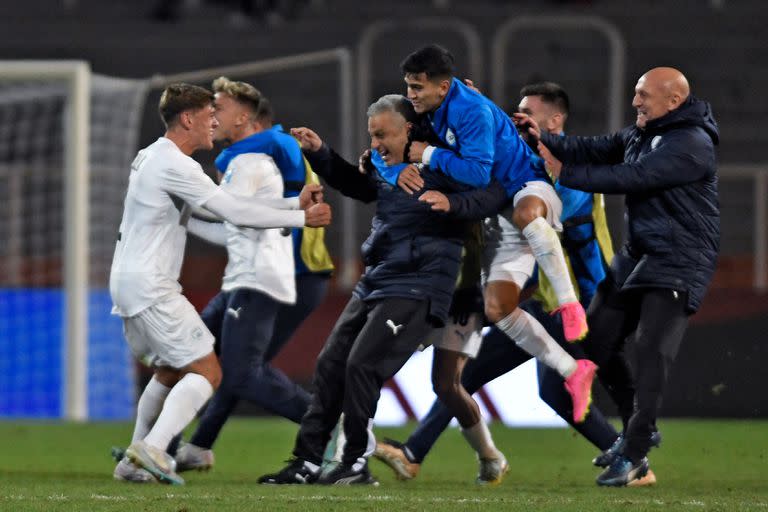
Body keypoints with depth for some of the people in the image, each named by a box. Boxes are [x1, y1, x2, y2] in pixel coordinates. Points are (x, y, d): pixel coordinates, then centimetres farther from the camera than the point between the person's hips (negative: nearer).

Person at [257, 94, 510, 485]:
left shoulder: (438, 166, -13)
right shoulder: (384, 166, 11)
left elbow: (496, 195, -21)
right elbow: (359, 187, 32)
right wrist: (320, 155, 21)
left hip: (415, 288, -9)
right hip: (373, 284, 9)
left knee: (362, 365, -17)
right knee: (330, 364, 6)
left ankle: (357, 464, -6)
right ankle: (307, 462, 12)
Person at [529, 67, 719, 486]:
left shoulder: (692, 145, -20)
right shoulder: (641, 134, 10)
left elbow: (632, 177, -25)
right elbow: (595, 151, 5)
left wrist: (564, 174, -23)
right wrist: (545, 140, -12)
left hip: (678, 266, -10)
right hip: (637, 256, 10)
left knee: (651, 350, -18)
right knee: (597, 340, 10)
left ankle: (635, 455, -17)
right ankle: (638, 427, 26)